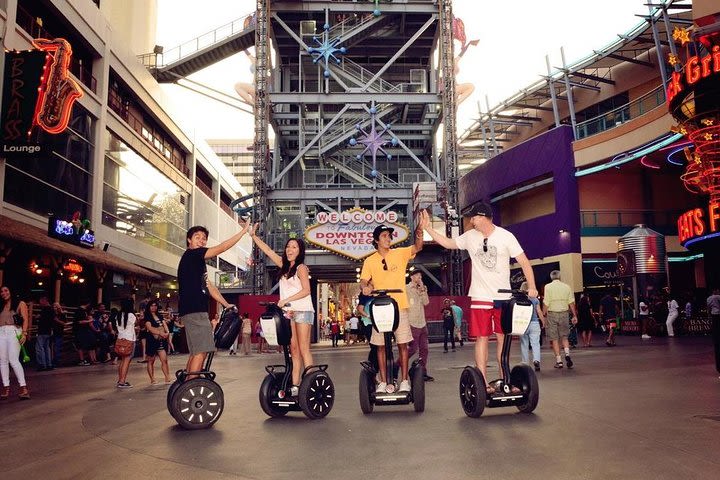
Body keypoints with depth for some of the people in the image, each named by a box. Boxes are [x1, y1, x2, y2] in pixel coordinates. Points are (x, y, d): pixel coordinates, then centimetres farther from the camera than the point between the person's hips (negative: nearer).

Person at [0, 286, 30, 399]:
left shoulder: (20, 303, 8)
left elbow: (25, 319, -1)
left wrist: (24, 333, -13)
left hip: (13, 331, -5)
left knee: (13, 360, -16)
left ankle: (23, 387, -17)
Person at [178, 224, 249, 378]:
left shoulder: (197, 261, 23)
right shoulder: (191, 254, -6)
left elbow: (209, 286, 23)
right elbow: (222, 247, -13)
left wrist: (226, 304, 18)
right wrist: (243, 231, -9)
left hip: (197, 311, 10)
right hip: (194, 311, -10)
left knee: (196, 352, 12)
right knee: (201, 351, -13)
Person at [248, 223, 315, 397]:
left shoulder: (301, 267, -4)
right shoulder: (284, 265, 16)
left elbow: (306, 290, -13)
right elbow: (268, 251, 20)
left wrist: (286, 300, -17)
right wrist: (253, 236, 17)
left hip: (303, 311, -7)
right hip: (289, 312, 7)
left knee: (303, 350, -10)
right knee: (293, 350, 4)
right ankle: (295, 386, 4)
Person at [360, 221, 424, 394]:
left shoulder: (400, 254, 5)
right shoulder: (370, 261, 6)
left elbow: (418, 247, -9)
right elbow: (363, 282, 2)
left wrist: (420, 229, -27)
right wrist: (365, 288, -22)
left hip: (400, 306, 0)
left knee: (402, 344, 2)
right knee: (380, 346, 3)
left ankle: (404, 381, 10)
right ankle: (383, 382, 11)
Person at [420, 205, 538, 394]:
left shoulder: (506, 236, -3)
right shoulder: (470, 237, 4)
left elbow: (524, 261, -5)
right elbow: (448, 243, 17)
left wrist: (531, 286, -16)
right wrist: (428, 228, 10)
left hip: (503, 296, -1)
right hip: (480, 297, 1)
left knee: (503, 338, 7)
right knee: (482, 338, -2)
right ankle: (483, 382, 1)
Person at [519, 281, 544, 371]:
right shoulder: (535, 300, 3)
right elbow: (539, 312, 4)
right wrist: (543, 322, 16)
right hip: (534, 323, 0)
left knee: (524, 344, 9)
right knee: (535, 343, -1)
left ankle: (525, 363, 13)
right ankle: (536, 360, -22)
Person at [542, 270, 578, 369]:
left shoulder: (548, 287, -2)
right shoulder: (567, 286, 5)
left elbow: (546, 303, -8)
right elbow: (571, 303, 4)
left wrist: (543, 315, -3)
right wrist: (574, 316, 10)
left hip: (552, 314, -2)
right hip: (564, 313, 2)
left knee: (554, 338, 4)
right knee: (564, 336, 16)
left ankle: (559, 361, 3)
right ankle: (567, 354, -6)